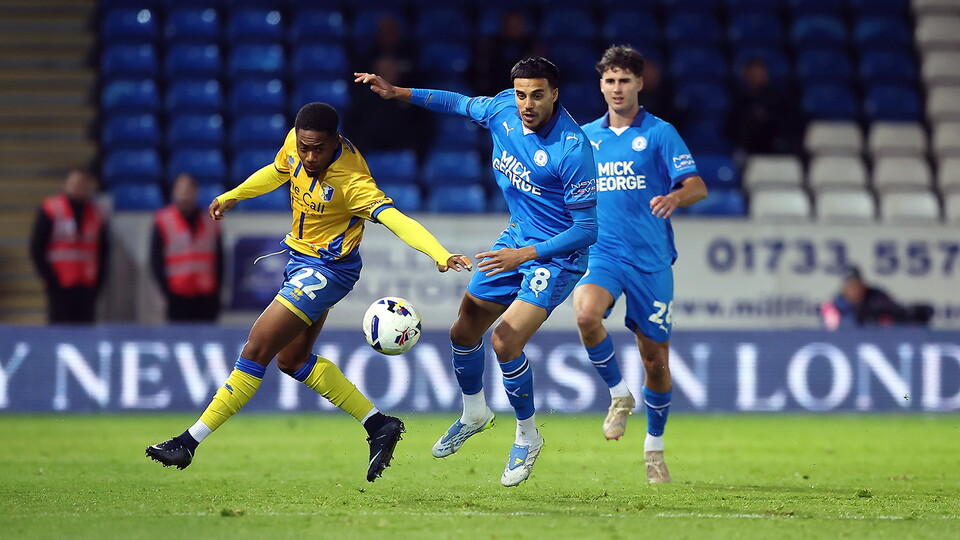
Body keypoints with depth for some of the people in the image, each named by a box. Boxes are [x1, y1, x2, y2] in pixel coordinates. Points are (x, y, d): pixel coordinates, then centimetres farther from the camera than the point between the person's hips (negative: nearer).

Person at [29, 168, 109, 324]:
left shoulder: (96, 214, 11)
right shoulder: (50, 210, 0)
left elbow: (104, 251, 15)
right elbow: (36, 249, -2)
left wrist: (97, 282, 4)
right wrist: (51, 280, -8)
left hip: (87, 288, 4)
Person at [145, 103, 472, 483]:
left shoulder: (350, 180, -29)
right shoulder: (296, 143, -9)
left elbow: (394, 219, -39)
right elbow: (277, 171, 15)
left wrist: (440, 255, -53)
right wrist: (232, 196, 24)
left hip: (326, 270, -9)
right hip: (300, 261, 9)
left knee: (257, 350, -10)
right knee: (292, 360, 15)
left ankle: (190, 442, -5)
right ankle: (378, 425, 18)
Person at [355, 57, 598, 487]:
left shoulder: (573, 149, -29)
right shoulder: (503, 109, -10)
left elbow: (587, 229, -25)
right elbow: (460, 104, 14)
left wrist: (524, 255, -30)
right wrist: (398, 93, 8)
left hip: (558, 255, -7)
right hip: (516, 239, 7)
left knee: (505, 342, -21)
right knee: (464, 331, 14)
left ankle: (528, 435, 3)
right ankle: (474, 414, 43)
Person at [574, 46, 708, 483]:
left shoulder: (660, 133, 0)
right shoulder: (586, 137, 12)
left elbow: (698, 187, -9)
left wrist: (675, 198, -30)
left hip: (651, 259, -2)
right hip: (602, 254, 2)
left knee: (655, 358, 2)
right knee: (586, 314, -31)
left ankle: (654, 447, 24)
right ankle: (619, 395, -7)